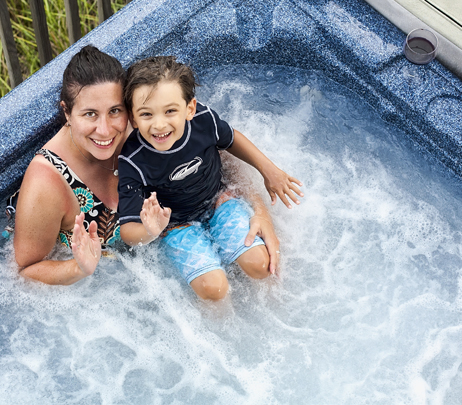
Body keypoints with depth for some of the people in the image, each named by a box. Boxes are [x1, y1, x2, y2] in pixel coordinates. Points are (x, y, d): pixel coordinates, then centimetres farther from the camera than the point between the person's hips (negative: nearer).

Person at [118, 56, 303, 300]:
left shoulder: (203, 120, -21)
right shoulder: (132, 163, -29)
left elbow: (230, 139, 5)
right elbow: (127, 229, -25)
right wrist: (150, 232, -48)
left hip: (218, 201, 3)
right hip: (177, 224, -2)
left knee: (259, 263, -13)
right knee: (212, 288, -20)